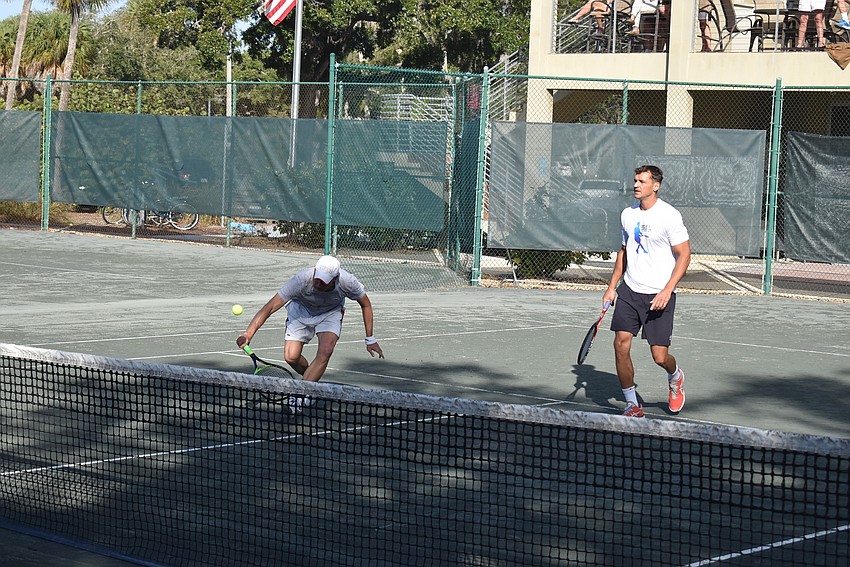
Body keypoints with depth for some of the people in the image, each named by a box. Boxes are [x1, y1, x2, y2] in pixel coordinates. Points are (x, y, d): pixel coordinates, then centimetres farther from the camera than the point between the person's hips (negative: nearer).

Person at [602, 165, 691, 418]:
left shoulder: (669, 215, -11)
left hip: (659, 295, -5)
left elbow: (684, 255, -10)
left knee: (660, 356, -6)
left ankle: (675, 377, 31)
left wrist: (667, 290, -19)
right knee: (621, 346, -8)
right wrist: (612, 286, 15)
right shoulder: (628, 215, 8)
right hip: (629, 291, 5)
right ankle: (632, 405, 5)